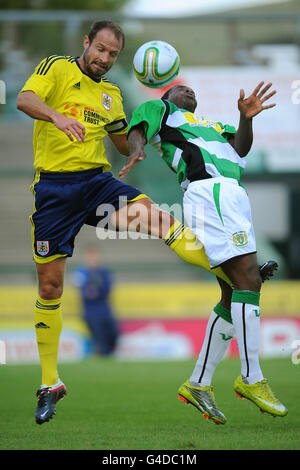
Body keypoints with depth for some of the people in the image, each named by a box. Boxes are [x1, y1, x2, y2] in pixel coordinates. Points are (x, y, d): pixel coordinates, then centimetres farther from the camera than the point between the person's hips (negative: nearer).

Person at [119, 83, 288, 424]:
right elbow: (137, 130, 0)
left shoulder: (211, 126, 37)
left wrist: (246, 117, -1)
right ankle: (251, 379, -21)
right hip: (209, 191, -8)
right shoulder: (159, 109, 20)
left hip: (233, 199, 9)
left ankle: (198, 384, 8)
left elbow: (240, 147, 18)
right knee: (248, 280, -19)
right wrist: (137, 149, -23)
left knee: (234, 299, 4)